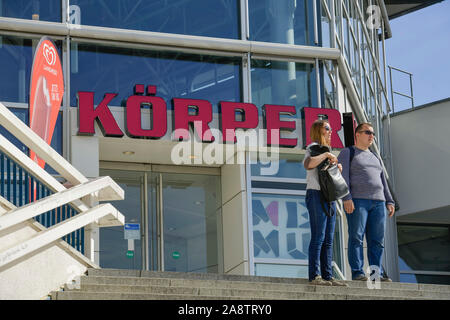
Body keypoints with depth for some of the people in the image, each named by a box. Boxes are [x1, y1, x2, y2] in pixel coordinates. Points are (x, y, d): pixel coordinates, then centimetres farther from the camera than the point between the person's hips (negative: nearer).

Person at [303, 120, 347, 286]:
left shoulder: (326, 150, 25)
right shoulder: (313, 147, -4)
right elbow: (308, 164, -25)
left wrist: (338, 166, 11)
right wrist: (326, 155, -19)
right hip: (316, 194, -9)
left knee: (328, 239, 6)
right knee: (318, 237, -13)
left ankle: (327, 276, 6)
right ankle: (314, 276, -14)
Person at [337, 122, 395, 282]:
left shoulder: (375, 157, 26)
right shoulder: (347, 153, 6)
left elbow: (383, 181, 25)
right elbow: (343, 177, -6)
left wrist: (389, 202, 13)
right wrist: (346, 198, -18)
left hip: (377, 202, 6)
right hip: (357, 201, -6)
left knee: (377, 240, 0)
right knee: (356, 237, -11)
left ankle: (376, 273, 0)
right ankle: (357, 272, -13)